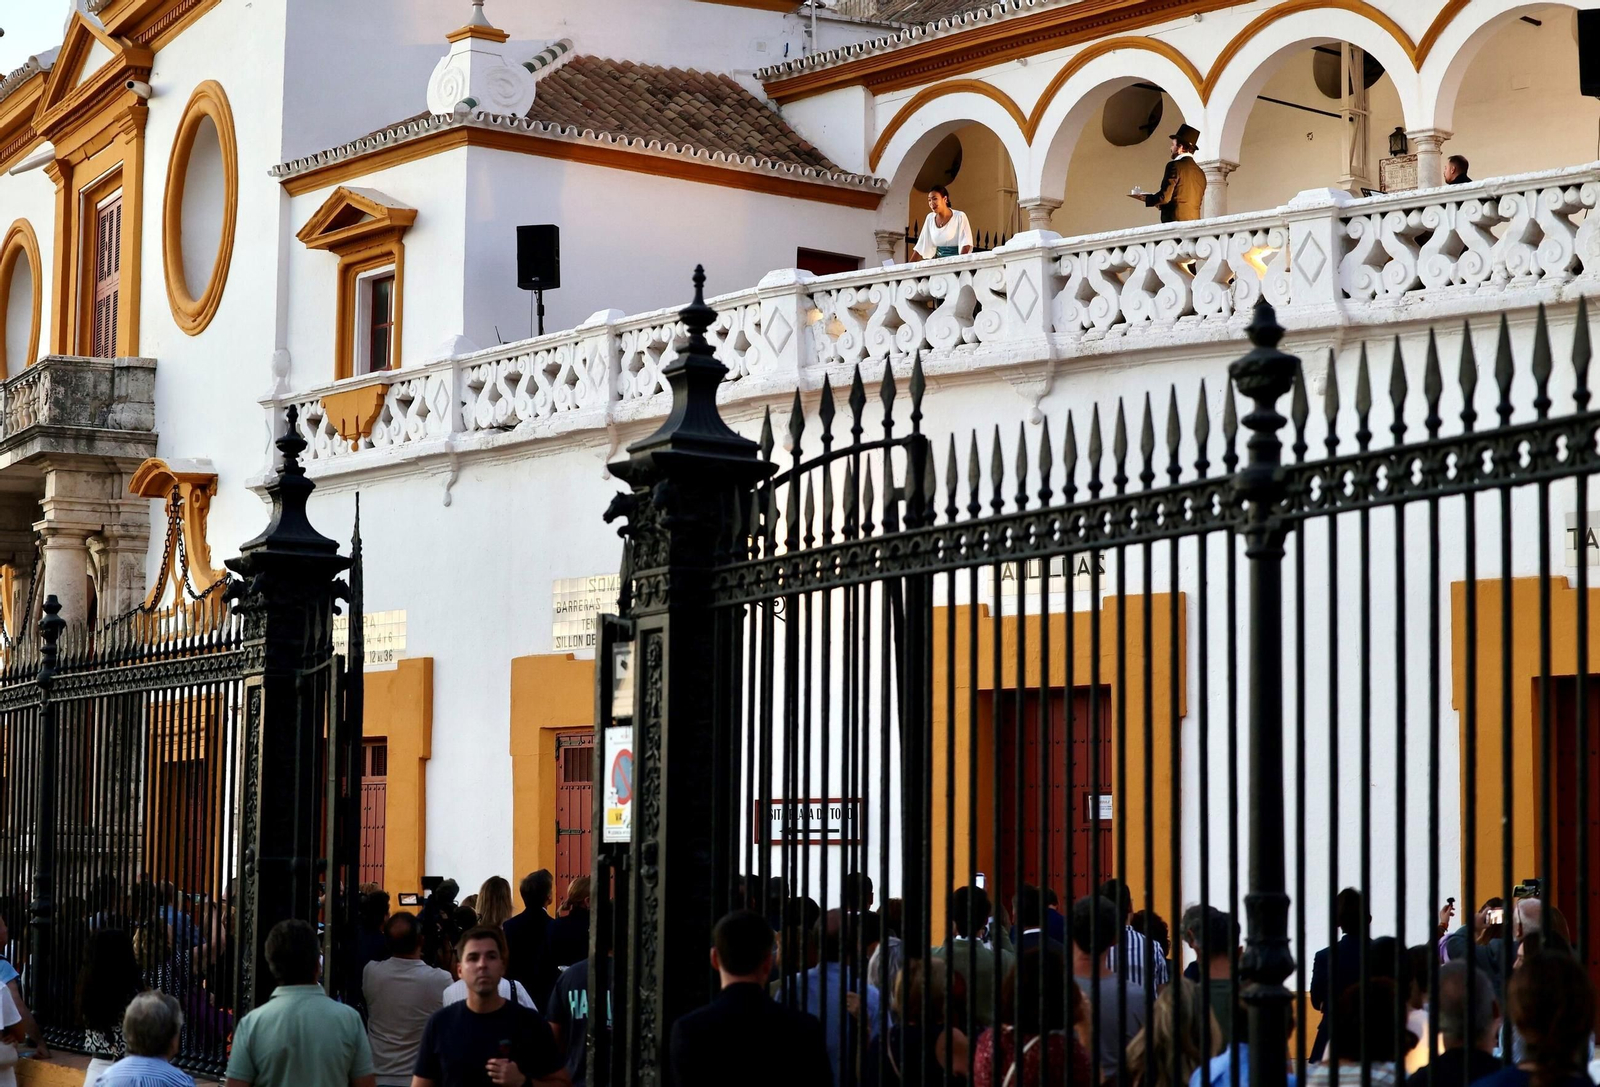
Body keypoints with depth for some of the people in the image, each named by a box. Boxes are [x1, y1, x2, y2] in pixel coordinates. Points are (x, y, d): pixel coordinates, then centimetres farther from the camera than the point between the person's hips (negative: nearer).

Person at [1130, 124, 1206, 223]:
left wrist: (1147, 199, 7)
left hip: (1175, 219, -7)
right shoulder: (1200, 173, 15)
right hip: (1195, 220, 7)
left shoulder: (1174, 166, -6)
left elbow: (1165, 197, -13)